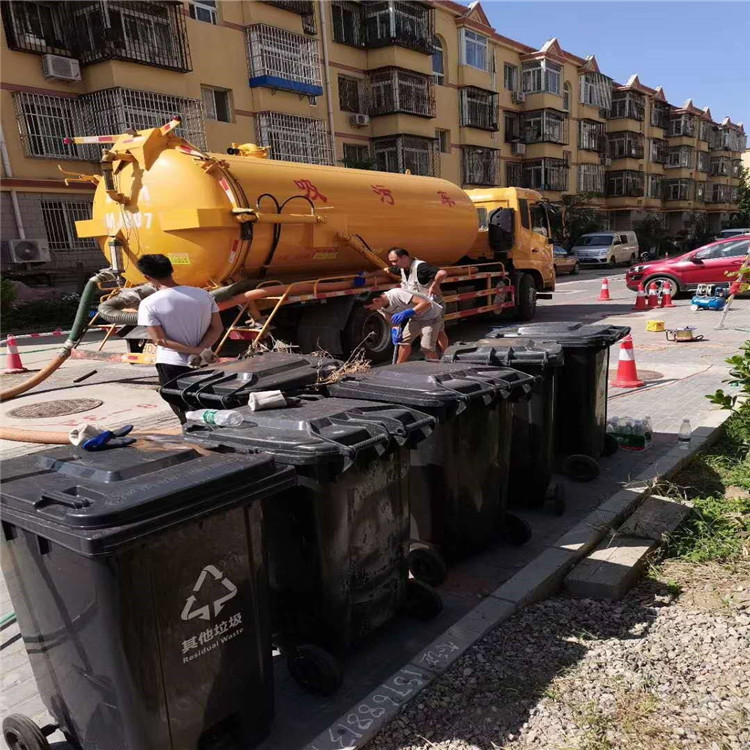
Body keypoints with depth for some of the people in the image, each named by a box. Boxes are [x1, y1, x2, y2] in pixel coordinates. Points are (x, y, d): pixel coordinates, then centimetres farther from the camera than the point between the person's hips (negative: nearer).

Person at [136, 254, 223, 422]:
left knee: (187, 416, 9)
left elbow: (160, 340, -16)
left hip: (171, 365, -3)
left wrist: (193, 351, -16)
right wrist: (200, 350, -12)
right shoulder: (203, 294, -2)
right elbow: (217, 328, -3)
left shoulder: (149, 304, -13)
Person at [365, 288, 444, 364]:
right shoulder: (382, 308, -9)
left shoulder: (397, 294, -34)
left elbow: (426, 303, -38)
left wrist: (406, 313, -49)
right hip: (416, 317, 8)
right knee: (404, 341, 4)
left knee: (427, 347, -14)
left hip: (431, 315, -8)